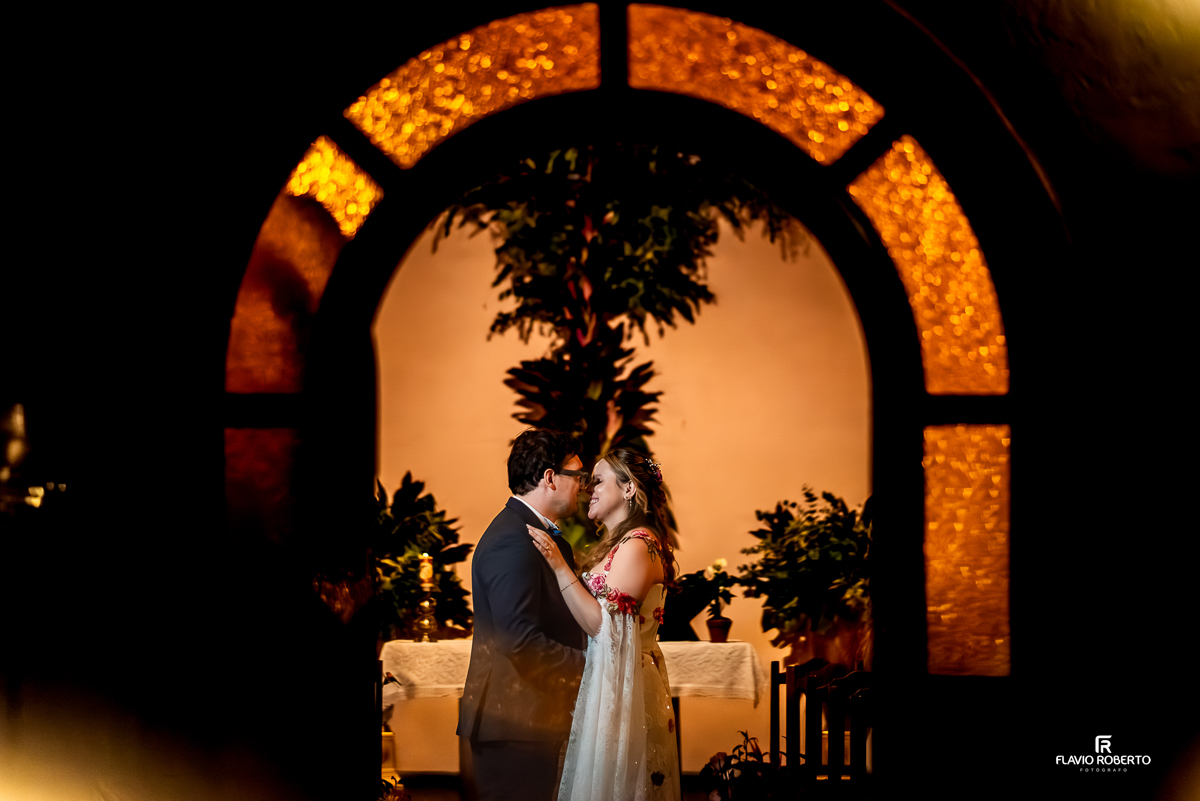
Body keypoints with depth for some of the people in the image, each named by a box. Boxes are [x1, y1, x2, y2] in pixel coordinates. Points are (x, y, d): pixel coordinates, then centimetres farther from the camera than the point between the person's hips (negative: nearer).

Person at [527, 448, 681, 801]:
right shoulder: (615, 544, 16)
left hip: (621, 688, -10)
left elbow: (606, 626, -21)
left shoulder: (638, 545, -16)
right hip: (603, 682, 10)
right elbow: (595, 624, 12)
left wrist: (560, 567, -22)